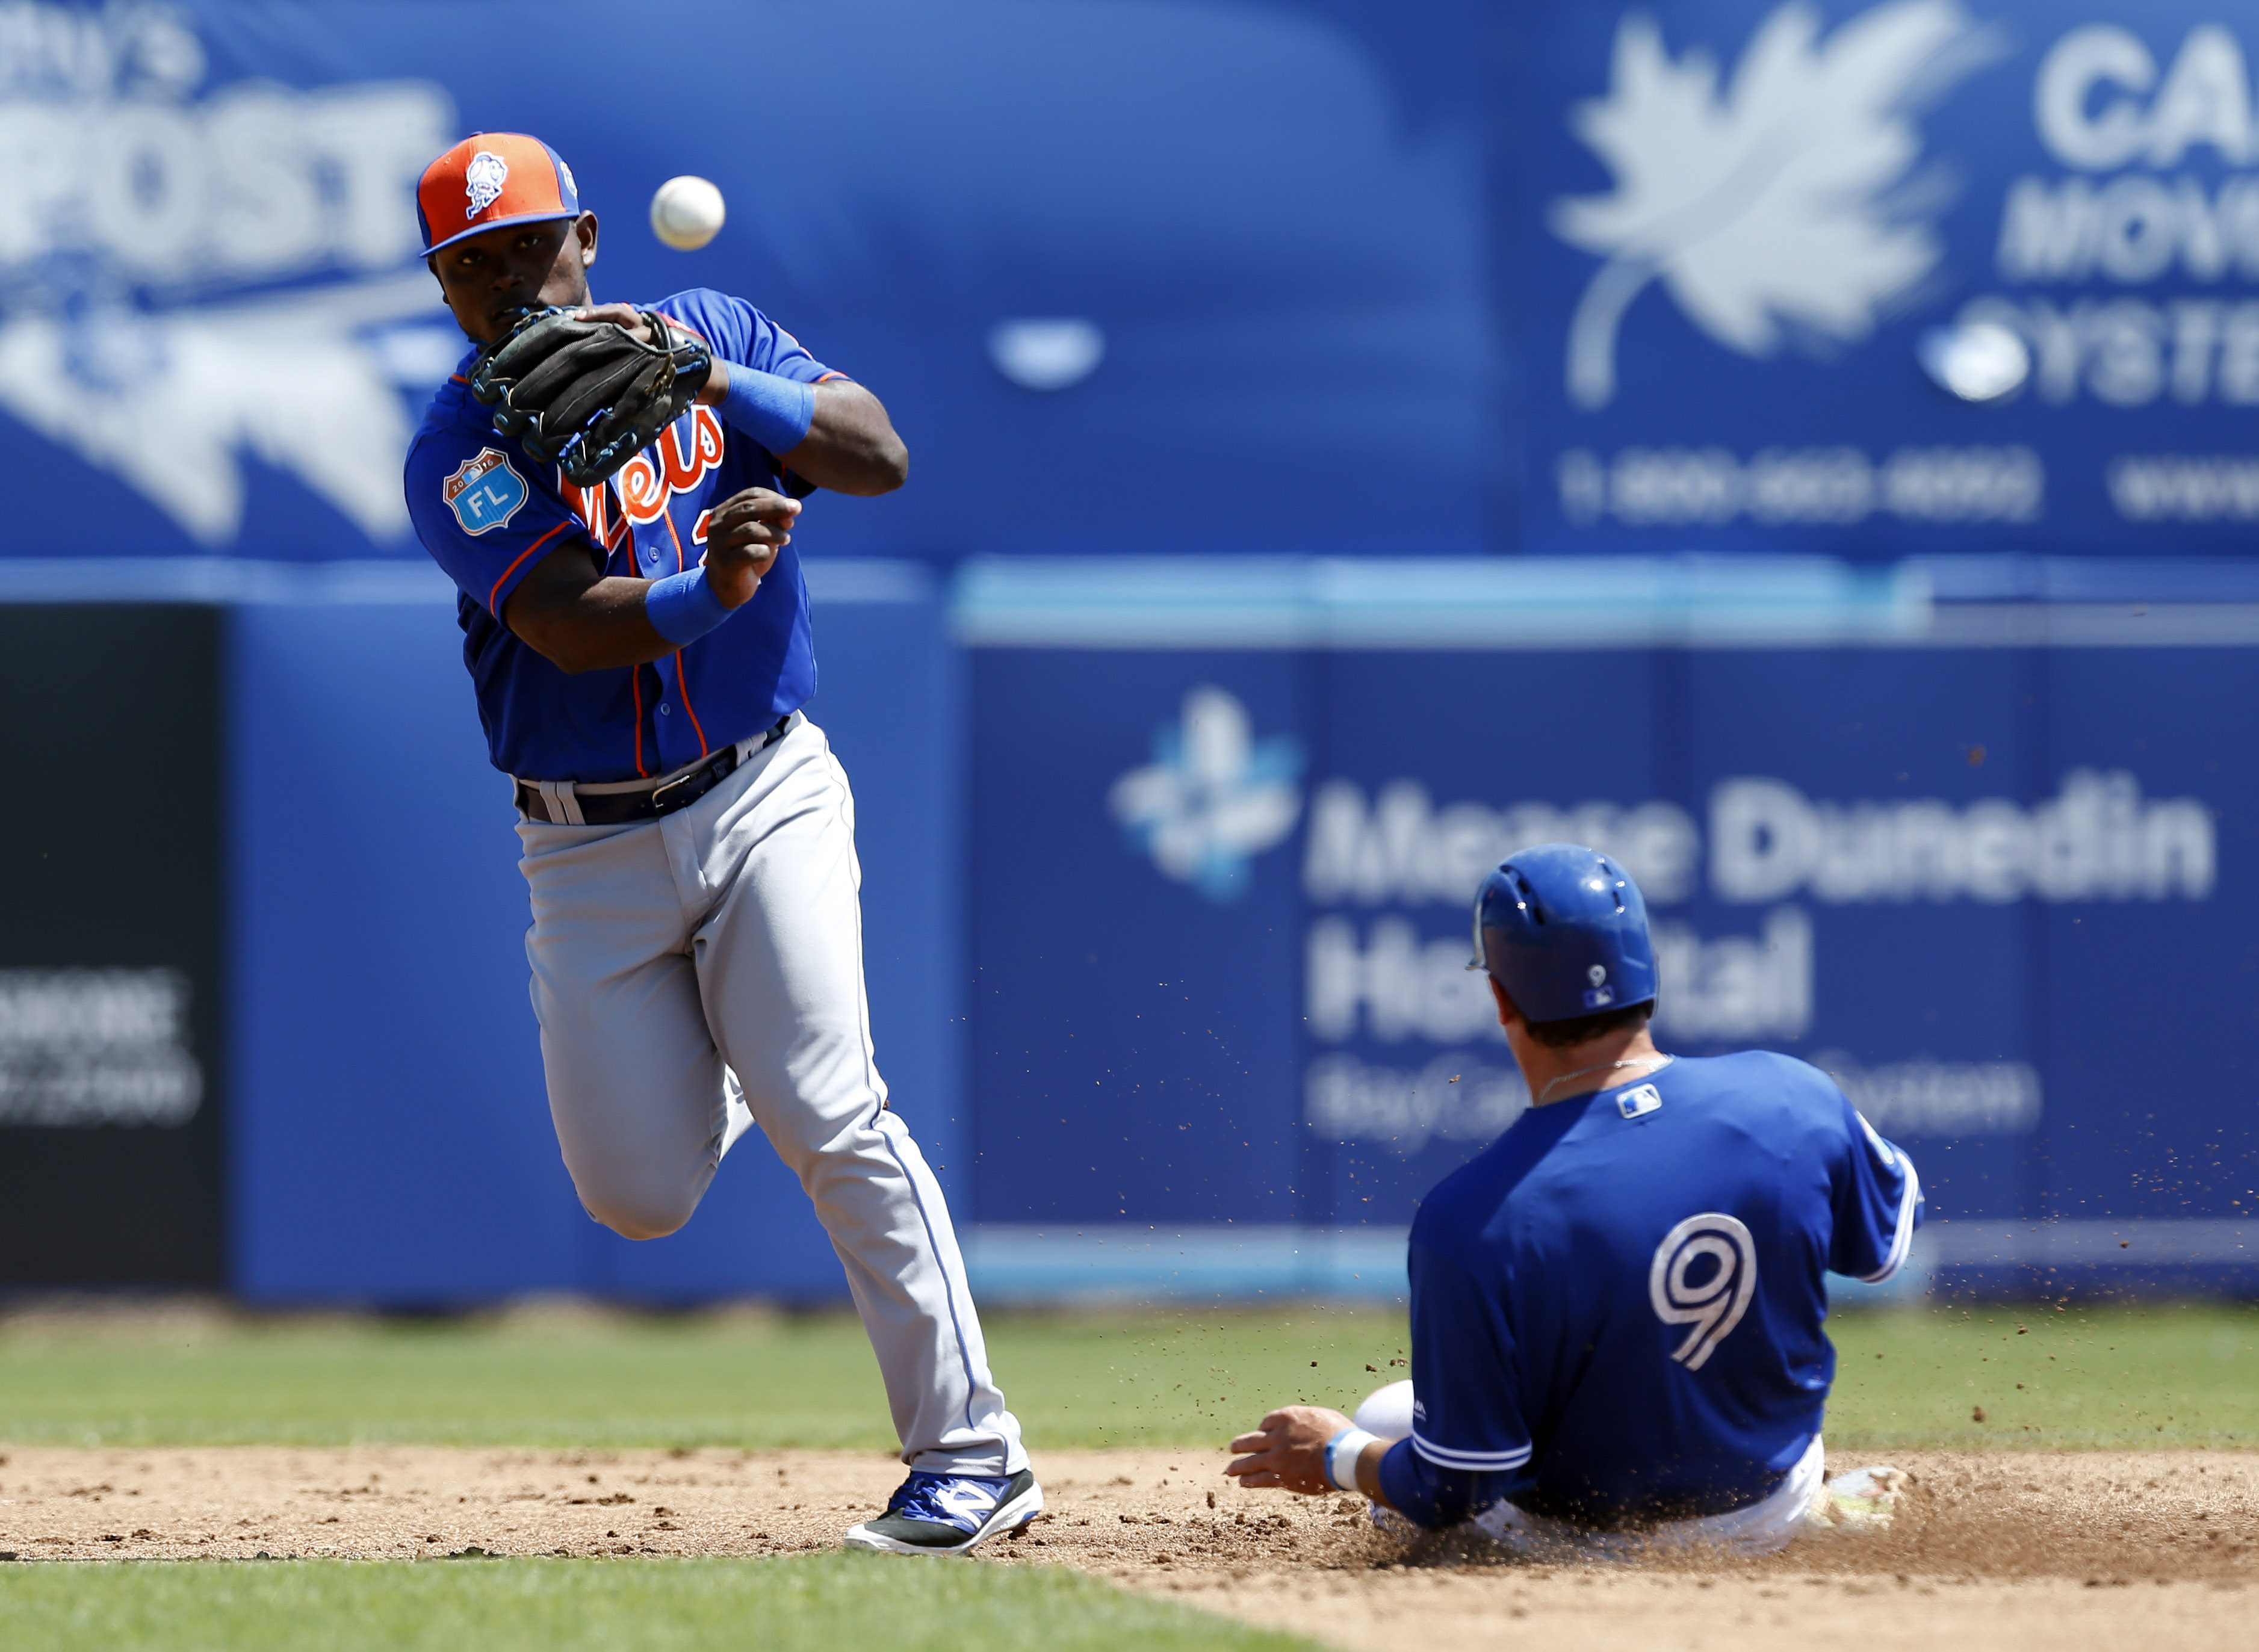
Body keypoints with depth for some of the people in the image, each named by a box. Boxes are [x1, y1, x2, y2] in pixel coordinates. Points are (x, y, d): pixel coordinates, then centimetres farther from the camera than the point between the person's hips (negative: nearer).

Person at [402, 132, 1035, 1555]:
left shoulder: (712, 331, 2)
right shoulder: (457, 457, -6)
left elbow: (882, 457, -11)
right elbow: (570, 627, -21)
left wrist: (711, 378, -24)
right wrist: (708, 592, -40)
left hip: (762, 799, -1)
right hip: (590, 852, 1)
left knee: (831, 1115, -19)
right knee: (640, 1197, -1)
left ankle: (972, 1454, -15)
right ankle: (718, 1064, 36)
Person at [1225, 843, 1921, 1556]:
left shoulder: (1468, 1221, -31)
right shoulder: (1794, 1096, -20)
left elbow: (1450, 1492, -22)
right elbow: (1887, 1241, 3)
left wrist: (1338, 1458, -2)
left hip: (1594, 1547, -2)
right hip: (1779, 1513, 2)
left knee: (1381, 1419, 25)